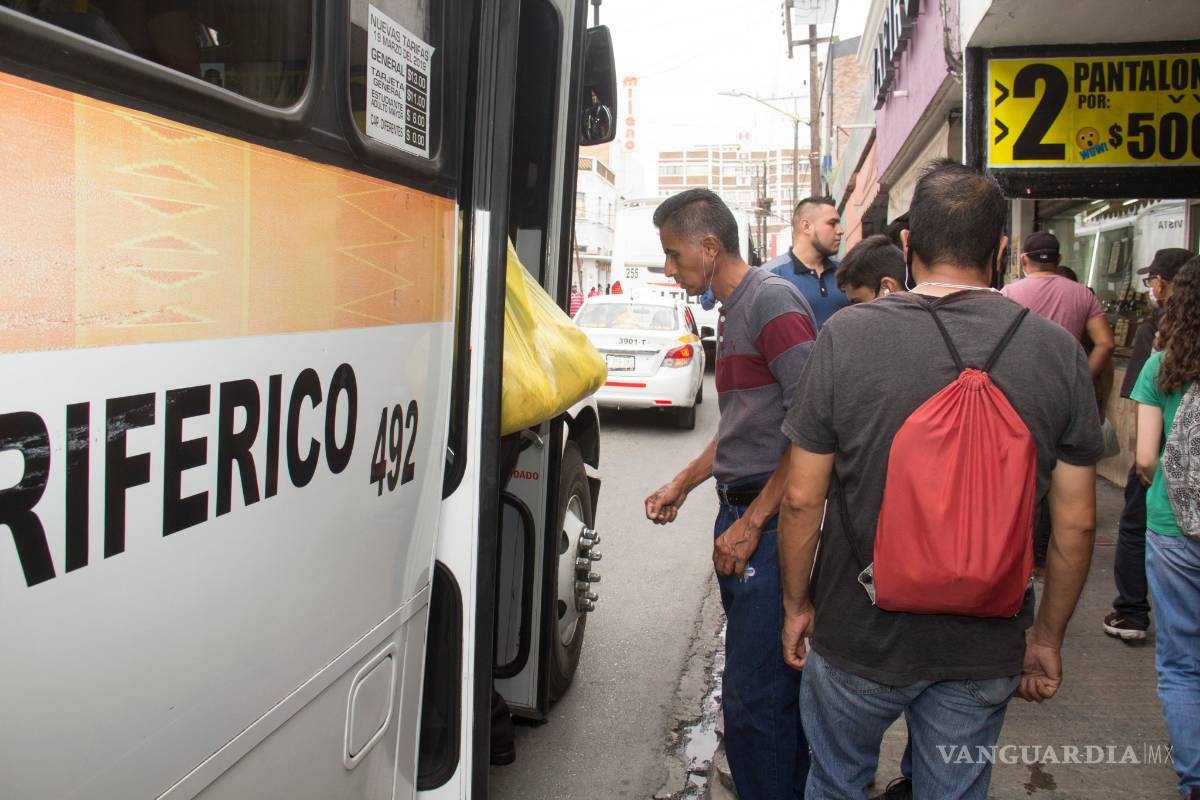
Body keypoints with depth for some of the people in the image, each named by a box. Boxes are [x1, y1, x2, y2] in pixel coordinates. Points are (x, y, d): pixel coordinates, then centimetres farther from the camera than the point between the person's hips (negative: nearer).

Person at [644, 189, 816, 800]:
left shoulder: (771, 300, -12)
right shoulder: (731, 313, 18)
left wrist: (752, 522, -19)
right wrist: (682, 484, 22)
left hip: (772, 521, -9)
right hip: (741, 517, 9)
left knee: (752, 697, -6)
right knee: (780, 681, 18)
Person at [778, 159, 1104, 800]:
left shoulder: (847, 335, -14)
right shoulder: (1058, 351, -8)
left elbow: (802, 498, -10)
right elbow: (1077, 523, -2)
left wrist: (797, 604, 5)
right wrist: (1047, 637, 12)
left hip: (860, 634, -1)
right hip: (986, 650, 2)